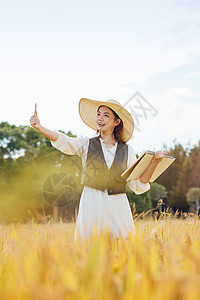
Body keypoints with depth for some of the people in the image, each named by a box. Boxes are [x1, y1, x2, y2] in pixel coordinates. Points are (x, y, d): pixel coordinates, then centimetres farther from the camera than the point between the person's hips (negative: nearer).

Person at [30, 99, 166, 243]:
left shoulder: (127, 151, 7)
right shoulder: (87, 144, 4)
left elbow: (138, 185, 5)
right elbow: (63, 141, -15)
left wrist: (155, 162, -6)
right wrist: (40, 128, -32)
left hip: (118, 206, 1)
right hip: (91, 205, -1)